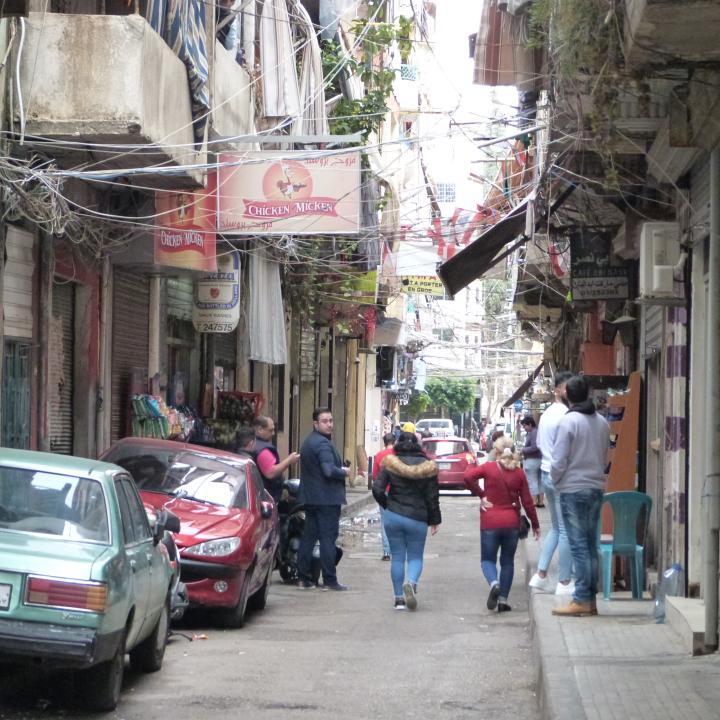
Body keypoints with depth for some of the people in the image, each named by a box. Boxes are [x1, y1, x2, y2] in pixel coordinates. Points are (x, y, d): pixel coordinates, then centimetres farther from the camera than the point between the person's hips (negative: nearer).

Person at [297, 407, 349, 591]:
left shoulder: (308, 442, 16)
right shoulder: (322, 443, -16)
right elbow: (329, 470, -26)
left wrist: (340, 471, 15)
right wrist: (344, 472, -8)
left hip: (310, 498, 9)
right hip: (327, 498, -9)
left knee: (308, 536, 10)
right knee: (328, 538, -6)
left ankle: (304, 579, 11)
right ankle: (329, 580, -5)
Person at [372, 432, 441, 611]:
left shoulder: (390, 464, -3)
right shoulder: (426, 466, -1)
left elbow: (377, 489, -8)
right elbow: (432, 496, 0)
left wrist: (387, 505, 10)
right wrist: (434, 520, 10)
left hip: (394, 517, 0)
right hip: (418, 519, 0)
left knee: (397, 557, 9)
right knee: (415, 557, 9)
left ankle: (399, 598, 7)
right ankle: (411, 582, -21)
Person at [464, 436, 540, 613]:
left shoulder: (488, 468, -4)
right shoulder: (519, 473, 1)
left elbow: (468, 476, -19)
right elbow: (527, 502, 2)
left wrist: (480, 494, -7)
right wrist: (535, 524, 11)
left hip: (490, 523, -2)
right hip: (511, 523, 2)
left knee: (487, 559, 8)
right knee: (508, 561, 13)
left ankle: (494, 583, -23)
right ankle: (503, 600, 8)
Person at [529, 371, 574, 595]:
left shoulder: (546, 414, 14)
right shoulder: (566, 415, -16)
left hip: (546, 474, 10)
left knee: (556, 527, 18)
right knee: (566, 530, -3)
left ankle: (541, 575, 15)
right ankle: (564, 582, 1)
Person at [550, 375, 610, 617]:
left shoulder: (568, 421, -13)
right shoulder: (601, 422, 7)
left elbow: (559, 460, -12)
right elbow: (604, 458, 13)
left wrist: (555, 480, 4)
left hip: (573, 490, -6)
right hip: (596, 488, 6)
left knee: (579, 545, -5)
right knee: (591, 545, 10)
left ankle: (582, 599, -6)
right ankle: (591, 599, 13)